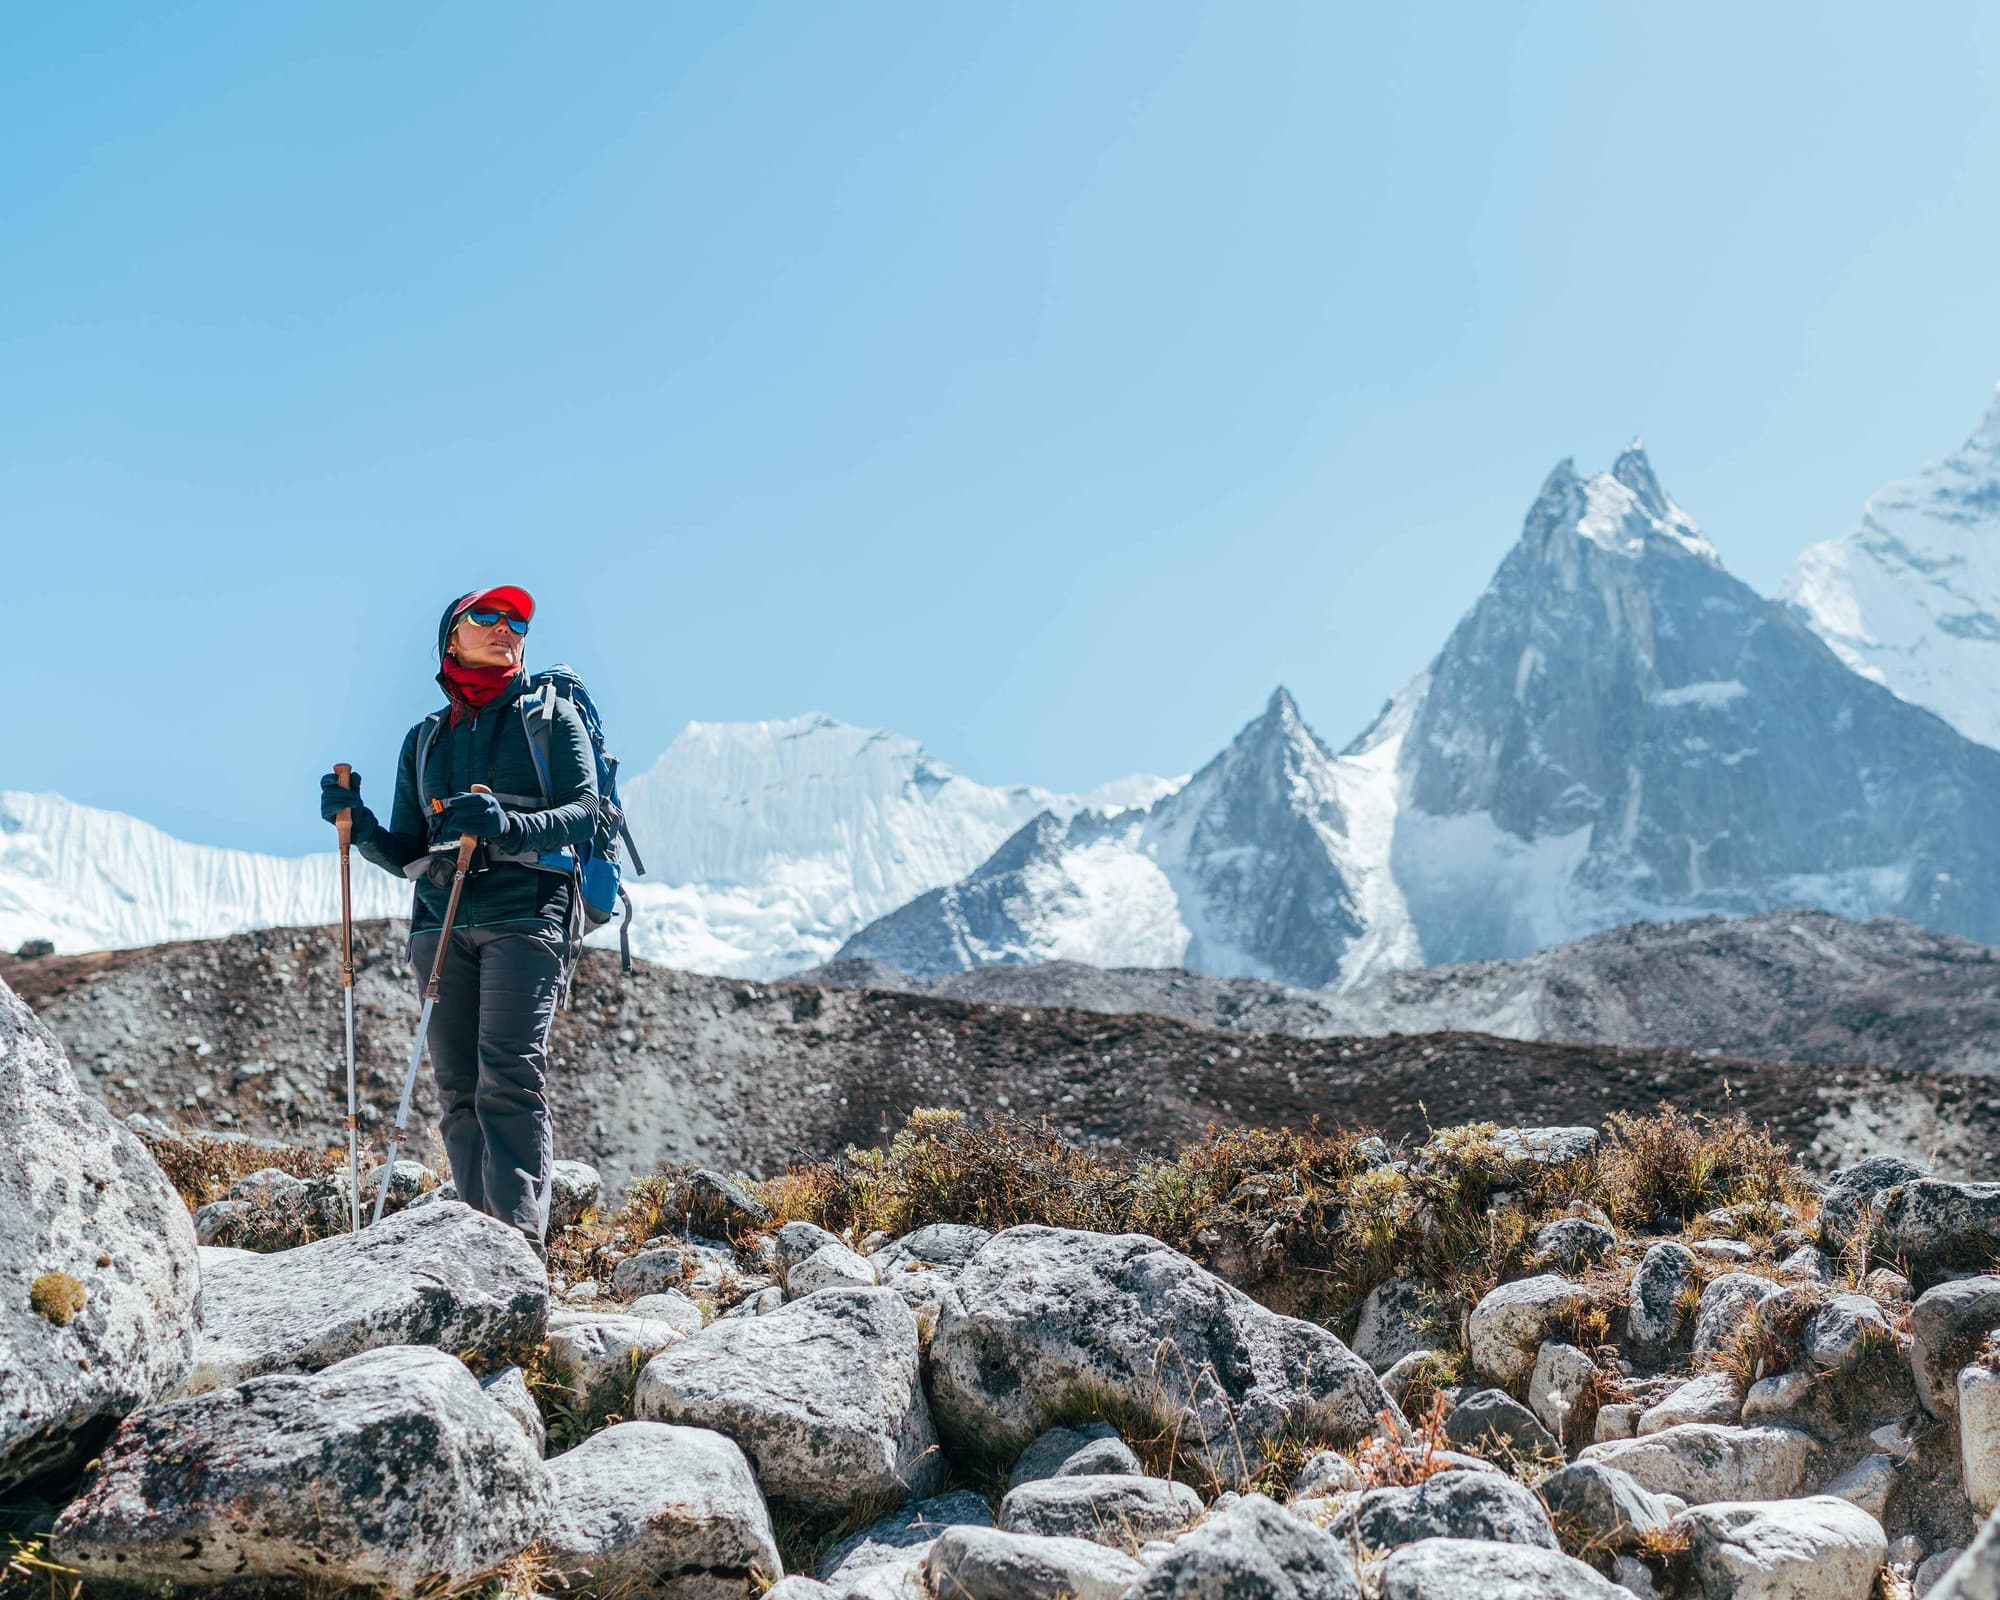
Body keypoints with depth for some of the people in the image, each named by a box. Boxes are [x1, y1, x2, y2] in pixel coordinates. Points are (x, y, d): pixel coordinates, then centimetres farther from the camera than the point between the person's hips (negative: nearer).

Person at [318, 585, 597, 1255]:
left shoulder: (552, 714, 12)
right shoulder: (424, 739, 22)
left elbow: (584, 811, -3)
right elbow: (406, 854, 19)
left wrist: (509, 824, -21)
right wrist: (361, 828, -2)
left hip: (526, 915, -4)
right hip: (442, 920, 4)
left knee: (510, 1075, -18)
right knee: (457, 1089, -3)